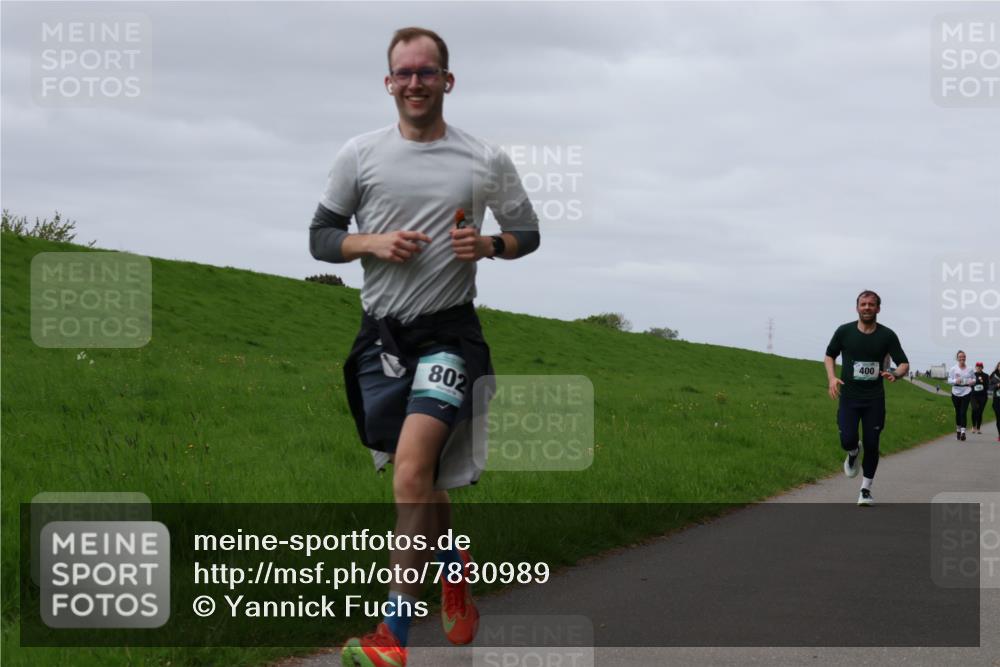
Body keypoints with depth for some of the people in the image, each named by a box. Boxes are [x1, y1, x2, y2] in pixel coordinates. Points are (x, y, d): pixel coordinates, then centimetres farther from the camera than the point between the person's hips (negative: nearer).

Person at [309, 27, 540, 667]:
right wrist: (372, 243, -11)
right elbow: (320, 237, 9)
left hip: (448, 332, -3)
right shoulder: (360, 154, 5)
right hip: (381, 333, 3)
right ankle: (456, 566, 45)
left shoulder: (487, 160, 2)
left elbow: (528, 234, 13)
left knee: (412, 474, -21)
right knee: (416, 484, 14)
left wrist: (488, 244, -9)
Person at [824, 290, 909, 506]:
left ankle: (866, 489, 17)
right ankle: (853, 453, 25)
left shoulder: (887, 335, -3)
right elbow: (829, 355, 13)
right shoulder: (844, 331, -1)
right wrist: (832, 377, -4)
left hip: (874, 399, 0)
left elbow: (904, 363, -1)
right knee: (847, 440, -14)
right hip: (848, 397, 0)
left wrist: (895, 374, -24)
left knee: (871, 445, 0)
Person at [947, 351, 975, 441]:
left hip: (966, 392, -1)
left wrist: (972, 381, -8)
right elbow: (949, 380, 0)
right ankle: (958, 429, 27)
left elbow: (974, 379, 15)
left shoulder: (969, 369, 4)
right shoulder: (953, 369, 1)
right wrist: (955, 381, -20)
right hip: (956, 393, 1)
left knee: (963, 412, -11)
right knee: (958, 412, 10)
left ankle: (963, 431, -17)